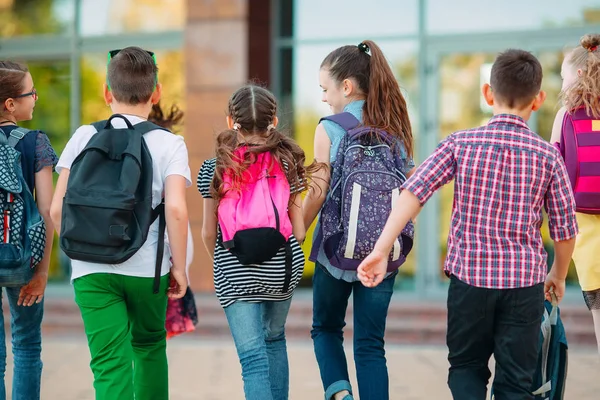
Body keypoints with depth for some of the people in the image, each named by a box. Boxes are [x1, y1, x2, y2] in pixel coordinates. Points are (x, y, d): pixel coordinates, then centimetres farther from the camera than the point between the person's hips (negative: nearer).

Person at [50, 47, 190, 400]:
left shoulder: (83, 137, 4)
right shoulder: (169, 144, -2)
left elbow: (58, 209, 1)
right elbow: (176, 209, -14)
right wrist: (179, 266, -4)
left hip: (91, 270, 0)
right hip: (147, 268, 0)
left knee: (110, 364, -3)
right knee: (149, 346, 24)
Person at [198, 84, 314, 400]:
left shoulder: (214, 169, -4)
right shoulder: (287, 164, -1)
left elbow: (208, 233, 1)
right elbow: (299, 231, 0)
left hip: (235, 275, -2)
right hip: (282, 268, 3)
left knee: (252, 356, -4)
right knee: (274, 339, 27)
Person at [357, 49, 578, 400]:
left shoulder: (460, 144, -3)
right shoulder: (548, 155, -2)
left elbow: (413, 193, -12)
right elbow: (565, 228, 3)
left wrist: (380, 251, -13)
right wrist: (559, 275, 20)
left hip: (469, 278, 0)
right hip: (525, 283, 0)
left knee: (466, 367, 19)